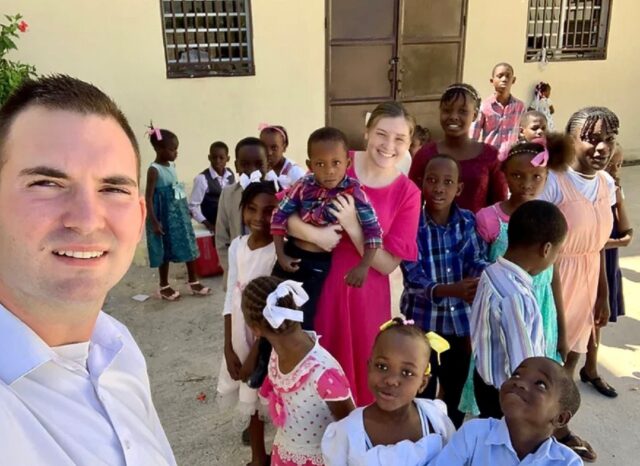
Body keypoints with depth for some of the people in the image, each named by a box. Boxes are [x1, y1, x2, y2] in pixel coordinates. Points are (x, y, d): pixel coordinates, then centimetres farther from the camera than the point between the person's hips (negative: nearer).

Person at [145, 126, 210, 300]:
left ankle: (193, 282, 22)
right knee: (165, 252, 5)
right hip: (164, 216, -7)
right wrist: (154, 222, -20)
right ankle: (164, 286, 20)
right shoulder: (154, 170, -16)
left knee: (189, 247, 10)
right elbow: (149, 197, -17)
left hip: (180, 214, 7)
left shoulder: (172, 165, 7)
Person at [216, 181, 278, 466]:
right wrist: (228, 347, -2)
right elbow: (231, 298, 2)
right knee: (247, 398, 17)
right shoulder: (237, 246, 0)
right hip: (239, 338, 6)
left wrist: (256, 352, -14)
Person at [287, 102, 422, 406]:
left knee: (361, 373, 14)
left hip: (365, 295, 0)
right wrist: (314, 234, -27)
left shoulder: (407, 194, -7)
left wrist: (352, 227, -22)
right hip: (319, 283, 0)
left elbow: (387, 264, -9)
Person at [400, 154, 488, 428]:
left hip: (460, 322, 3)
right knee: (421, 395, 11)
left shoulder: (468, 221, -3)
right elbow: (413, 277, -20)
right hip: (422, 322, -3)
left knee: (456, 393, 20)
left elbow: (476, 260, -8)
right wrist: (451, 289, -37)